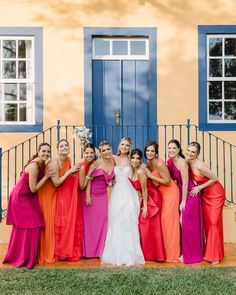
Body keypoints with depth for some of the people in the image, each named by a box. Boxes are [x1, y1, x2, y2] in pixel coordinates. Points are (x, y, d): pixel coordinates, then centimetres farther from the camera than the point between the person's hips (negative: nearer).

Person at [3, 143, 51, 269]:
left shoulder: (41, 163, -1)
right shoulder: (34, 166, -28)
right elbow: (33, 188, -25)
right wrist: (46, 176, -22)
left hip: (28, 197, 9)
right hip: (21, 198, -9)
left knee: (33, 224, 14)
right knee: (27, 227, -3)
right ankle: (23, 258, 12)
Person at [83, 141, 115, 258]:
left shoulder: (113, 163, 1)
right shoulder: (97, 163, -14)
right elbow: (88, 180, -13)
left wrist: (111, 183, 2)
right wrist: (87, 196, -16)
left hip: (103, 195, 5)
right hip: (92, 194, -4)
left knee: (102, 222, 6)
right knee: (90, 222, 5)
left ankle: (100, 250, 20)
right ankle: (90, 250, 20)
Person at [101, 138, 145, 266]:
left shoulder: (131, 160, 1)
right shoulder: (114, 159, 8)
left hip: (128, 195, -3)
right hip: (116, 194, 3)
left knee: (128, 225, 0)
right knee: (115, 225, 6)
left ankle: (129, 255, 10)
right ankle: (116, 254, 18)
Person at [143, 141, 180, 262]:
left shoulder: (160, 164, -23)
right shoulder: (148, 163, 1)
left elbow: (167, 182, -22)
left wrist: (151, 176, -22)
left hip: (170, 192, -8)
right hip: (161, 193, 8)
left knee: (168, 220, -4)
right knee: (161, 220, 13)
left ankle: (172, 254, 8)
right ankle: (163, 251, 26)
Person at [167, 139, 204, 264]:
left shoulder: (182, 162, -21)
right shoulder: (170, 161, 1)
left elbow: (185, 183, -20)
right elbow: (170, 179, 8)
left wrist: (183, 202, -16)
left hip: (189, 194, -8)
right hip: (180, 193, 8)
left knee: (187, 224, -4)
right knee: (181, 222, 12)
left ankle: (190, 255, 9)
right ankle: (183, 251, 26)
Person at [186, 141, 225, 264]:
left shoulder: (200, 166, -28)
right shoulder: (188, 163, -7)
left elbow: (214, 179, -19)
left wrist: (199, 187, -17)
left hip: (215, 193, -7)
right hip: (205, 194, 7)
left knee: (214, 223, -4)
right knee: (207, 222, 9)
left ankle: (215, 255, 6)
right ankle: (208, 253, 19)